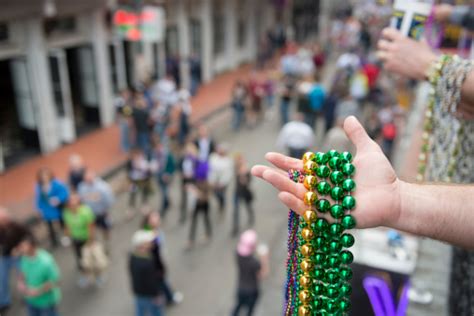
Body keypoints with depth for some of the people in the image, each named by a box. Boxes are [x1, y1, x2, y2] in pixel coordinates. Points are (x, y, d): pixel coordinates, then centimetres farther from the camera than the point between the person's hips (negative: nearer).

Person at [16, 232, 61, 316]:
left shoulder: (46, 261, -34)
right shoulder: (24, 257, -16)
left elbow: (55, 282, -23)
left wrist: (37, 291, -25)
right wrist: (21, 282, -13)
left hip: (47, 301, -6)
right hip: (31, 300, 6)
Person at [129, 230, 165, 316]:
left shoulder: (132, 256, -13)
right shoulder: (146, 263, -38)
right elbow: (150, 282, -28)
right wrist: (157, 296, -14)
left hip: (138, 291, 7)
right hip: (149, 294, -7)